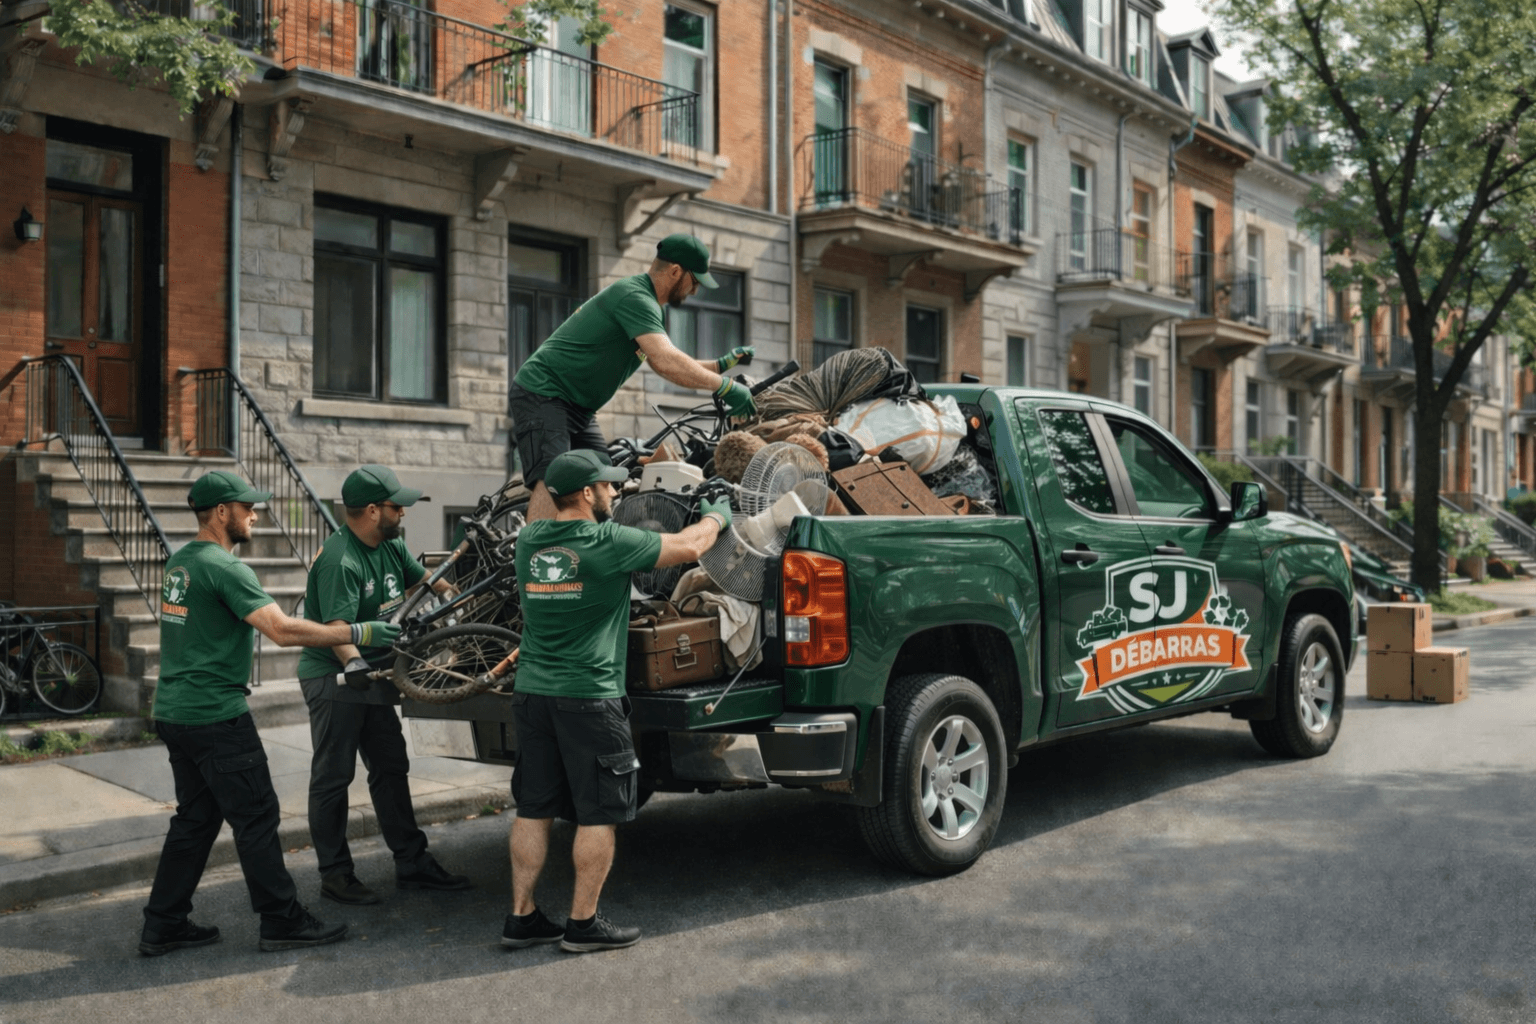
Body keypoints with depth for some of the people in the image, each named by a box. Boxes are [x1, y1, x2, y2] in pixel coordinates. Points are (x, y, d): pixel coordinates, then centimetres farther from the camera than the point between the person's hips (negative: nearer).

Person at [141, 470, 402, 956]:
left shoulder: (180, 561, 12)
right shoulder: (225, 568, -17)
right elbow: (283, 630, -26)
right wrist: (358, 633, -22)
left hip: (175, 712, 10)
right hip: (216, 716, -10)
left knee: (195, 819, 17)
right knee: (256, 818, -1)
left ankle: (163, 926, 21)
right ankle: (283, 921, 6)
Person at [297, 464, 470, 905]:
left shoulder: (392, 546, 4)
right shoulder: (340, 561, -23)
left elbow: (423, 578, 21)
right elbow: (337, 628, -31)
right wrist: (354, 663, -47)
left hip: (375, 674, 9)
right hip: (333, 676, -9)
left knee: (391, 769, 12)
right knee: (333, 776, 0)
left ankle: (412, 863, 20)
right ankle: (335, 874, 9)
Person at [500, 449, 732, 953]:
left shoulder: (529, 540, 4)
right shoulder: (608, 542, -13)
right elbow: (688, 547, -5)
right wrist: (717, 516, 14)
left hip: (532, 690, 7)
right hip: (588, 696, -6)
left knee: (533, 809, 13)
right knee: (599, 814, 5)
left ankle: (522, 917, 19)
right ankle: (583, 923, 10)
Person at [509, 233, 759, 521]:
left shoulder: (643, 300, 16)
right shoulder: (634, 297, -18)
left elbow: (664, 364, 24)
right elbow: (666, 362, -29)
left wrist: (721, 364, 15)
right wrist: (725, 386, -23)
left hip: (575, 407, 11)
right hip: (542, 394, -11)